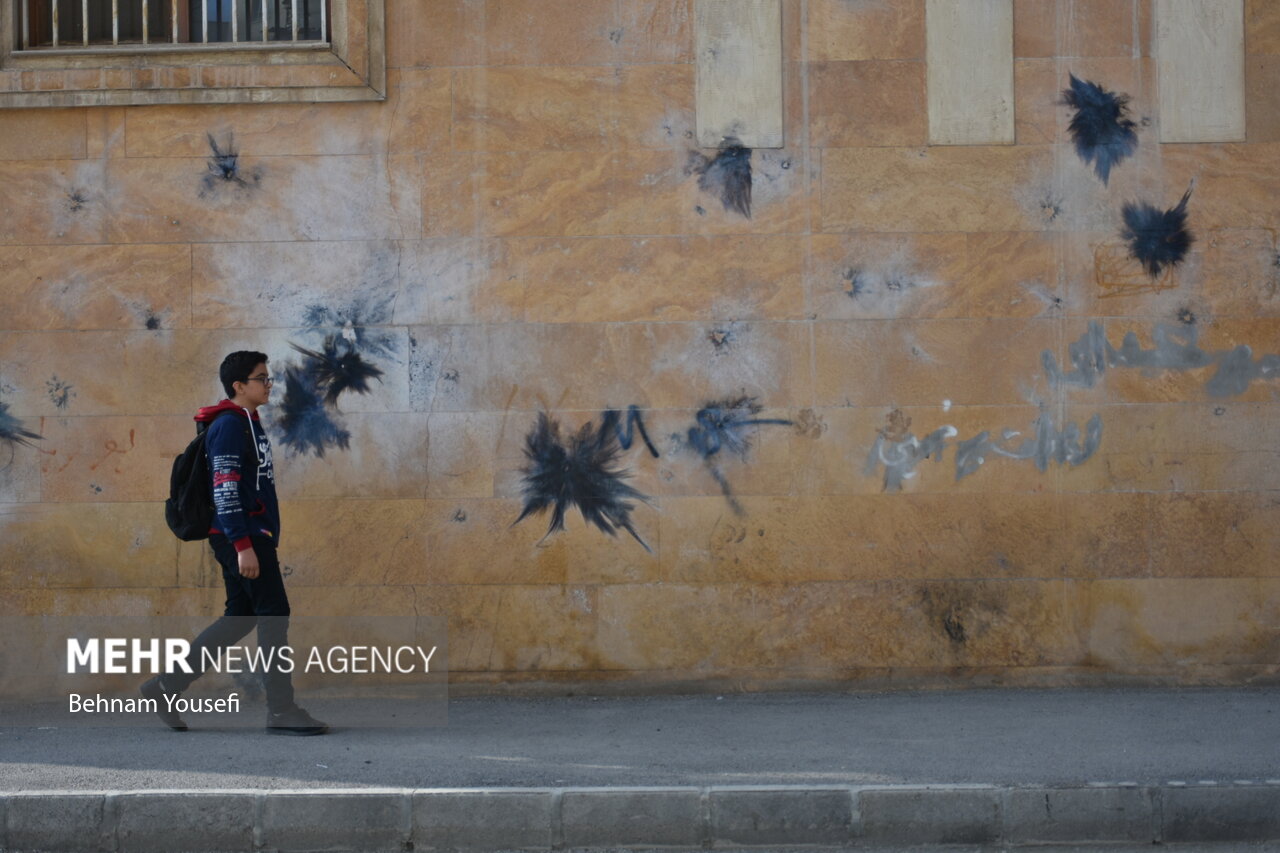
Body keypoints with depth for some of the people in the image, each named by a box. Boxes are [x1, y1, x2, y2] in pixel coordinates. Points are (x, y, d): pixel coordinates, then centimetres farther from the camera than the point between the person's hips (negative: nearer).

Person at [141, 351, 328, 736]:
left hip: (253, 536, 10)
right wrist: (243, 545, -23)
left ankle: (167, 686, 16)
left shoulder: (248, 424, 19)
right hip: (242, 536, -10)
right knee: (274, 613, -8)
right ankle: (281, 710, -6)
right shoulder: (228, 425, -12)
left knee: (240, 618, 12)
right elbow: (225, 490, -19)